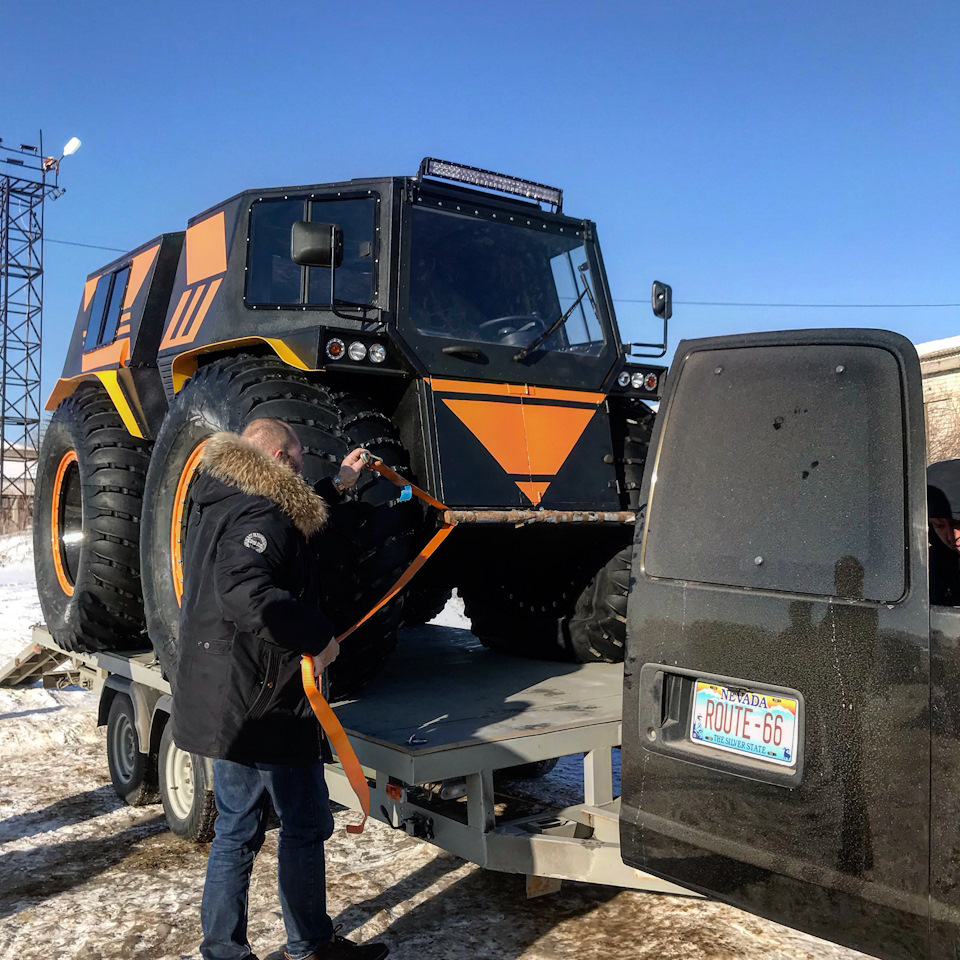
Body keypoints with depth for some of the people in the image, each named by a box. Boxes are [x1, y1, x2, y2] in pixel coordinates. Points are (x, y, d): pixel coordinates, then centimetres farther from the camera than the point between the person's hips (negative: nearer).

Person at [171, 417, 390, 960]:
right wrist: (319, 636, -23)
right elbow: (248, 594, -34)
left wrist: (338, 487, 33)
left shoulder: (222, 505, 14)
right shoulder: (259, 514, -18)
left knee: (238, 831, 17)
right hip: (263, 702, -10)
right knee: (306, 826, 7)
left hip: (222, 701, 10)